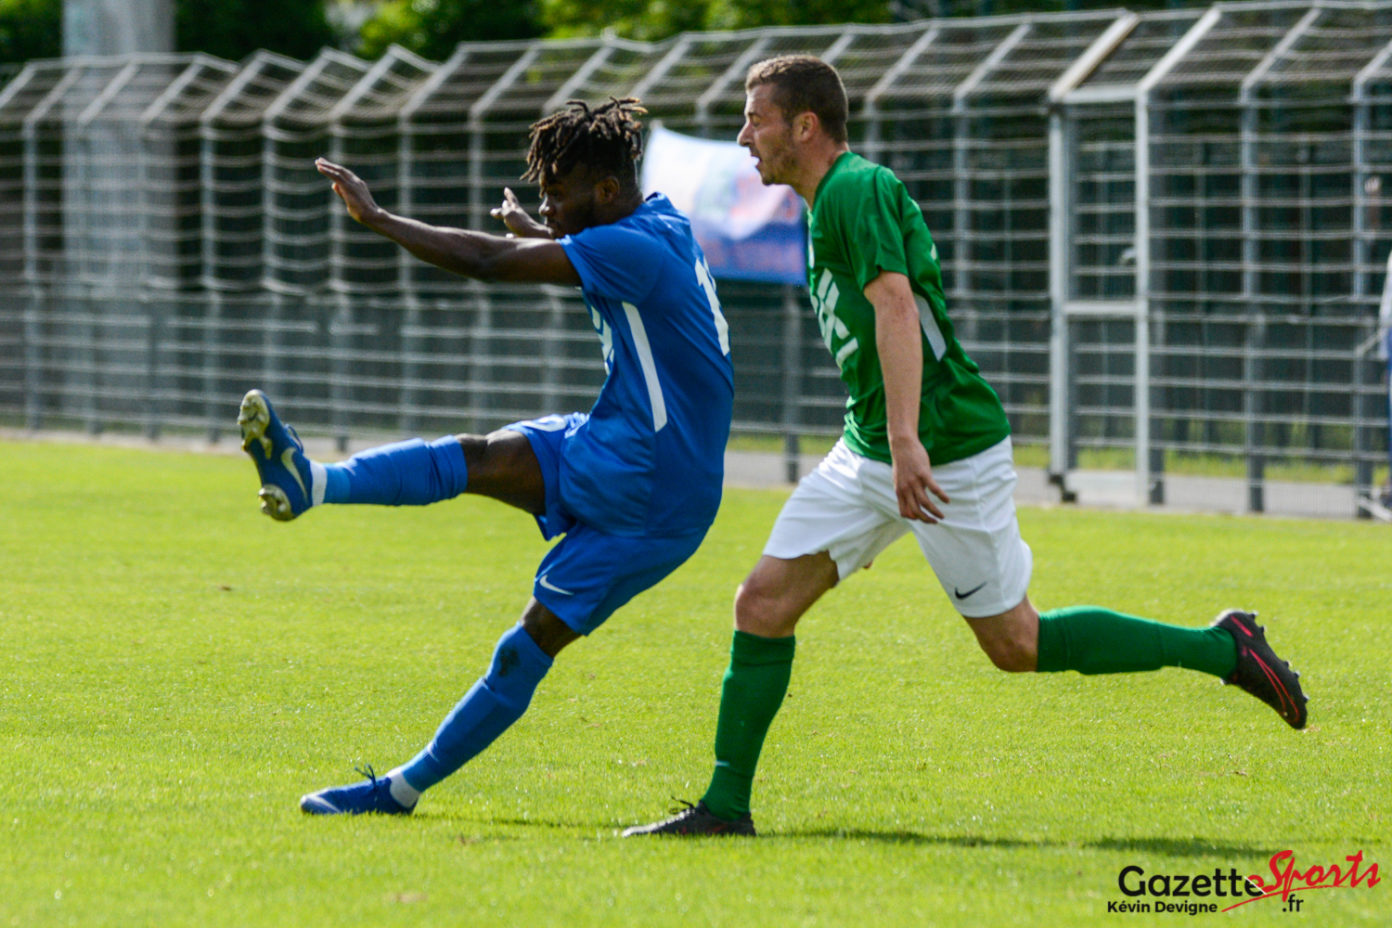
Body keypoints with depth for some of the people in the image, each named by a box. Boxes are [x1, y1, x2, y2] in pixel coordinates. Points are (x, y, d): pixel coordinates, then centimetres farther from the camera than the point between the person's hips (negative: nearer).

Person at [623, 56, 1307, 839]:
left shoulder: (858, 190, -16)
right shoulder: (830, 202, 14)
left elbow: (896, 309, -30)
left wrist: (906, 440, -39)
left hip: (951, 453, -9)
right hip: (870, 453, 9)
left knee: (1017, 645, -1)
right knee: (763, 604, -1)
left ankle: (1224, 650, 11)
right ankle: (726, 806, 2)